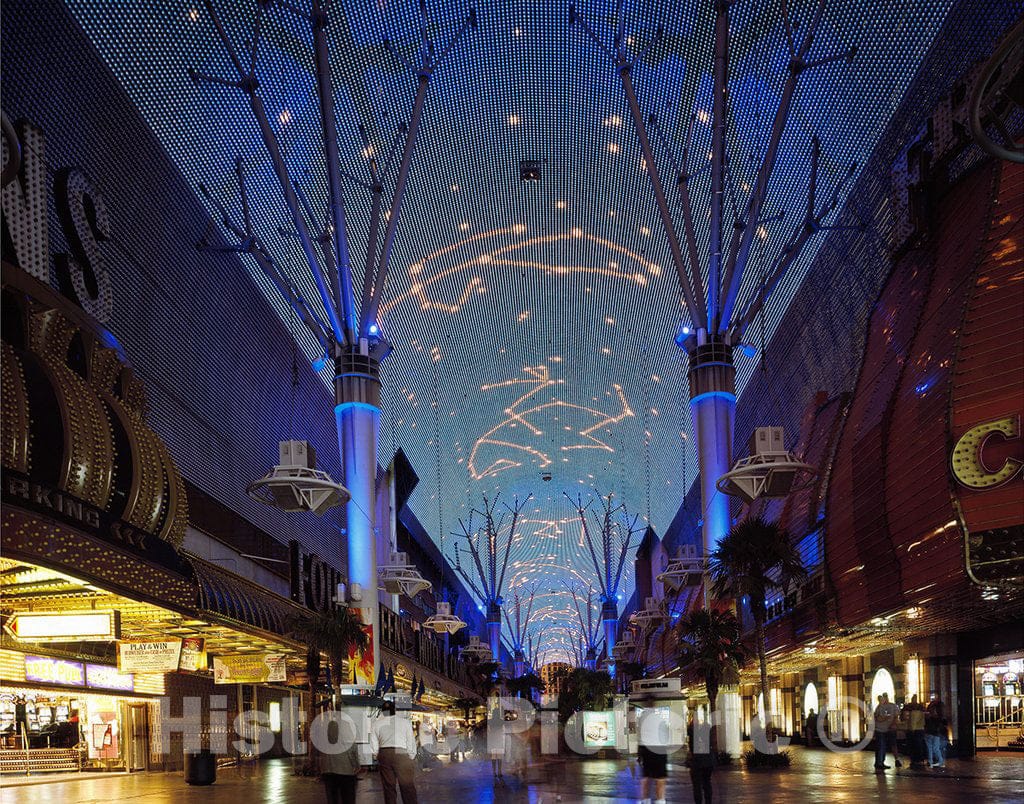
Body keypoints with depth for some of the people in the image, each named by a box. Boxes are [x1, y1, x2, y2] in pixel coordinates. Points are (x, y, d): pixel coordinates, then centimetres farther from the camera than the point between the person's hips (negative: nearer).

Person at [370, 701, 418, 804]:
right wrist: (410, 759, 12)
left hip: (383, 754, 3)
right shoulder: (404, 721, 0)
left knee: (389, 788, 9)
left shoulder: (377, 723, 6)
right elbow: (411, 742, 2)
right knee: (408, 788, 0)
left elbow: (374, 747, 7)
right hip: (401, 754, -3)